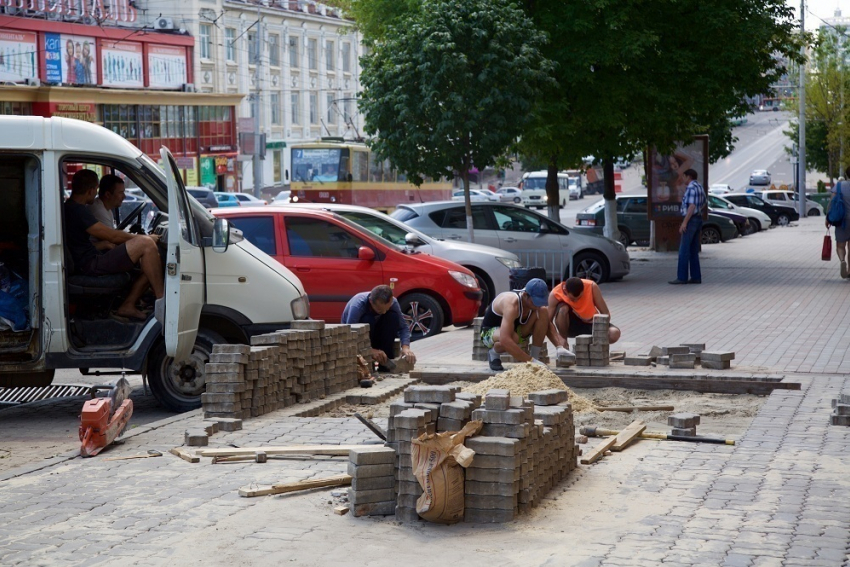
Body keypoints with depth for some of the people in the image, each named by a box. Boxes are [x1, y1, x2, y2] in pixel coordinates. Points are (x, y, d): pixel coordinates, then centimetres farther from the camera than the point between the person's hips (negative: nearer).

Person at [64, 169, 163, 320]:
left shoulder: (70, 208, 19)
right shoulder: (77, 211, -16)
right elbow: (112, 236, -15)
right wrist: (146, 238, -3)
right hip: (91, 266, -11)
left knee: (152, 258, 7)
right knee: (146, 244, -21)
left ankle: (128, 306, 4)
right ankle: (161, 301, -19)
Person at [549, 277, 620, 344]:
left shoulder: (591, 287, -21)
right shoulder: (555, 294, -24)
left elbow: (605, 313, -15)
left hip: (590, 323, 1)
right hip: (571, 325, -1)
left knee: (614, 334, -27)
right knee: (563, 309, -35)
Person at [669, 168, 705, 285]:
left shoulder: (691, 188, -15)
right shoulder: (700, 188, 16)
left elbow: (692, 206, -23)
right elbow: (703, 205, 25)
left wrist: (684, 222, -24)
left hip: (690, 220, -10)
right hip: (698, 219, 10)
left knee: (684, 250, -9)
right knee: (693, 251, 11)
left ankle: (682, 277, -11)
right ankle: (696, 277, 9)